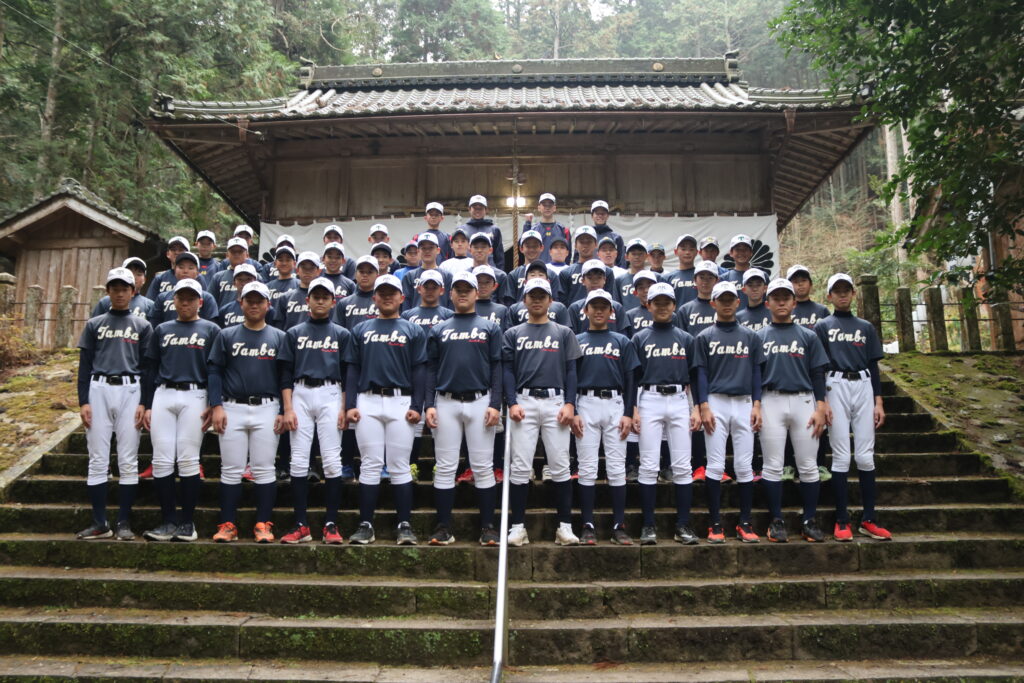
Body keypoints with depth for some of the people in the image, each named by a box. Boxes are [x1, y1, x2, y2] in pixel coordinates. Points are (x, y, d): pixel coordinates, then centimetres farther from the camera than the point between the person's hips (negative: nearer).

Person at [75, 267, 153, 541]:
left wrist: (145, 403, -4)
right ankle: (100, 523, 6)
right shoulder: (94, 324, 14)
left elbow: (148, 366, 6)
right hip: (99, 390, 1)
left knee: (128, 461, -1)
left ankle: (124, 522, 4)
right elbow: (84, 365, 9)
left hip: (130, 391, -1)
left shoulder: (143, 326, 12)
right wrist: (83, 401, -1)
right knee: (97, 460, 0)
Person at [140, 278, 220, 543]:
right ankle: (167, 521, 5)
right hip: (162, 396, 3)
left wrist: (213, 405, -7)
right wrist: (147, 405, 8)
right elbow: (150, 369, 16)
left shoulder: (211, 330, 9)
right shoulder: (161, 330, 19)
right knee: (162, 460, -1)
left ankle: (187, 522, 3)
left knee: (188, 460, -5)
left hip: (194, 396, -3)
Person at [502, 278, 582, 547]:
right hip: (524, 401, 0)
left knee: (560, 466, -1)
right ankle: (518, 526, 5)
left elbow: (571, 371, 9)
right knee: (520, 467, -2)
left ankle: (565, 526, 5)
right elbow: (508, 370, 8)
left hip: (555, 401, 0)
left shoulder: (564, 333, 15)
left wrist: (569, 404, -4)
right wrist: (512, 403, -6)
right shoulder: (513, 334, 15)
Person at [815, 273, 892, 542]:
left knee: (865, 456, 0)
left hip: (863, 387, 2)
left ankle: (869, 519, 6)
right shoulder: (822, 327, 8)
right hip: (836, 387, -2)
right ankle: (842, 521, 0)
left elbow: (874, 366, 14)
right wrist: (822, 401, -8)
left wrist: (878, 401, 5)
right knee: (841, 456, -4)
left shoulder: (866, 327, 16)